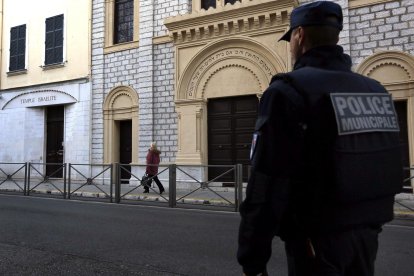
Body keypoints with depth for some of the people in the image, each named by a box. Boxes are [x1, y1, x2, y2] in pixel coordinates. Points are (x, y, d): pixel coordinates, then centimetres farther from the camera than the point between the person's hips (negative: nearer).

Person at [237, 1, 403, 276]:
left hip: (317, 241, -7)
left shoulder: (289, 90, -16)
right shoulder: (376, 90, 6)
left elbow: (268, 184, -21)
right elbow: (388, 171, 11)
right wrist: (368, 222, 21)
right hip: (366, 234, 7)